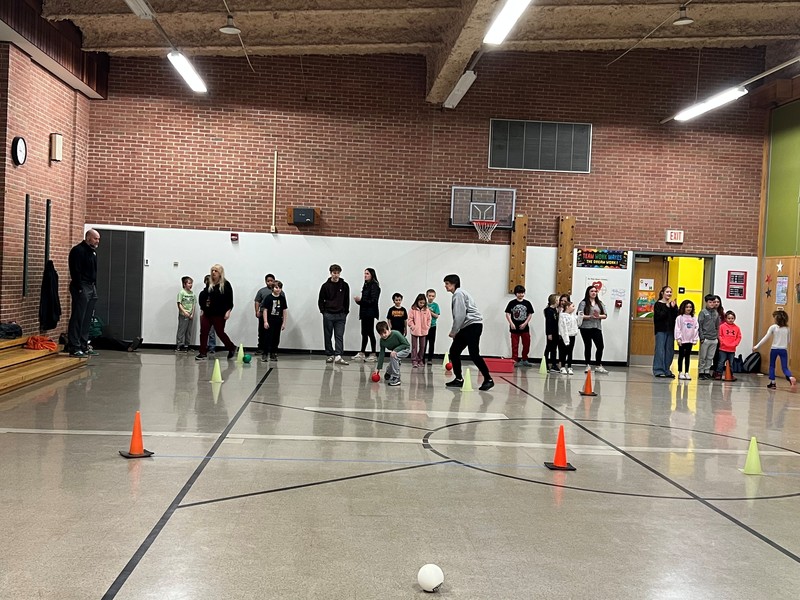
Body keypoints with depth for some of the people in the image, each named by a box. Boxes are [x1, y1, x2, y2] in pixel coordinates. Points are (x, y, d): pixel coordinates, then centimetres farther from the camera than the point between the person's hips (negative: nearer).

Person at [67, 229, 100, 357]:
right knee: (78, 318, -8)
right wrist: (79, 289, -20)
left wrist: (95, 288, 16)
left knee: (87, 319, 10)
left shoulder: (93, 252, 19)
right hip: (81, 288, -9)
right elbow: (75, 271, -16)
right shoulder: (78, 250, -9)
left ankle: (84, 346, 15)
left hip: (92, 288, 9)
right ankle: (74, 348, -7)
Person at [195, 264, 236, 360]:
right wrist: (202, 309, 12)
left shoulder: (226, 284, -5)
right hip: (207, 312, 5)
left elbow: (230, 299, -8)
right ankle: (202, 353, 5)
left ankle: (232, 348, 25)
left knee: (220, 332, 3)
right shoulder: (209, 284, 8)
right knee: (203, 332, -1)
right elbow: (203, 297, 16)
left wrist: (228, 311, -15)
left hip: (219, 314, -5)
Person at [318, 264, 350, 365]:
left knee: (339, 336, -7)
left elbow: (347, 300, 9)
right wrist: (323, 312, -2)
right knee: (328, 336, 6)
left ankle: (338, 356, -13)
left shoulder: (345, 285, 4)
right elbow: (321, 300, 7)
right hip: (328, 315, 0)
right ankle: (330, 355, 15)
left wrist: (345, 312, 3)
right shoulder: (326, 286, 1)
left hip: (340, 315, 0)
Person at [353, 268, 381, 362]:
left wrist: (361, 300, -17)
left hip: (370, 313, -8)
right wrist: (358, 301, 0)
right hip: (364, 312, 8)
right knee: (364, 333, 11)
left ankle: (373, 355, 3)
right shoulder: (366, 285, 14)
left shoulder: (374, 286, -11)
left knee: (370, 333, -4)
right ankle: (362, 354, 16)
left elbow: (373, 301, -17)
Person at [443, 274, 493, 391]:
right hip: (465, 328, 10)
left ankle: (488, 380, -9)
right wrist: (455, 332, 10)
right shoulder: (456, 294, 22)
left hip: (473, 325, -10)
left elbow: (460, 315, -16)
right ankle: (459, 379, 12)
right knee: (454, 352, 7)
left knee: (474, 354, -15)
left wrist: (454, 331, -10)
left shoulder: (459, 293, -8)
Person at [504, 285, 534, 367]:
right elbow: (507, 314, -3)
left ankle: (524, 360, 25)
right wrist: (511, 323, -14)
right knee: (515, 345, 1)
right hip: (514, 328, -2)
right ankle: (515, 361, 7)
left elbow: (530, 314, 5)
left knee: (526, 344, 9)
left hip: (524, 328, 2)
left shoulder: (527, 303, 3)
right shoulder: (512, 303, -2)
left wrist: (525, 323, -6)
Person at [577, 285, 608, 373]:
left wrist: (599, 316, -12)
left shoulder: (599, 303, 13)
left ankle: (599, 366, 7)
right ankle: (588, 366, 14)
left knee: (600, 346, -3)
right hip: (586, 328, -3)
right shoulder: (583, 303, 0)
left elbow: (605, 315, 8)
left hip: (597, 328, 3)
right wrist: (591, 317, -19)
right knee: (588, 346, 5)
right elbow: (580, 315, -10)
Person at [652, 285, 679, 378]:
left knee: (669, 350, 5)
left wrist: (674, 308, -10)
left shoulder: (673, 304, 13)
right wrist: (667, 308, -14)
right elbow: (658, 316, -14)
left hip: (670, 330, 5)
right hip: (661, 330, -5)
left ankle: (667, 370, 12)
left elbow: (677, 317, 2)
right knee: (660, 350, -6)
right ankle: (658, 370, -3)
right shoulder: (658, 304, -1)